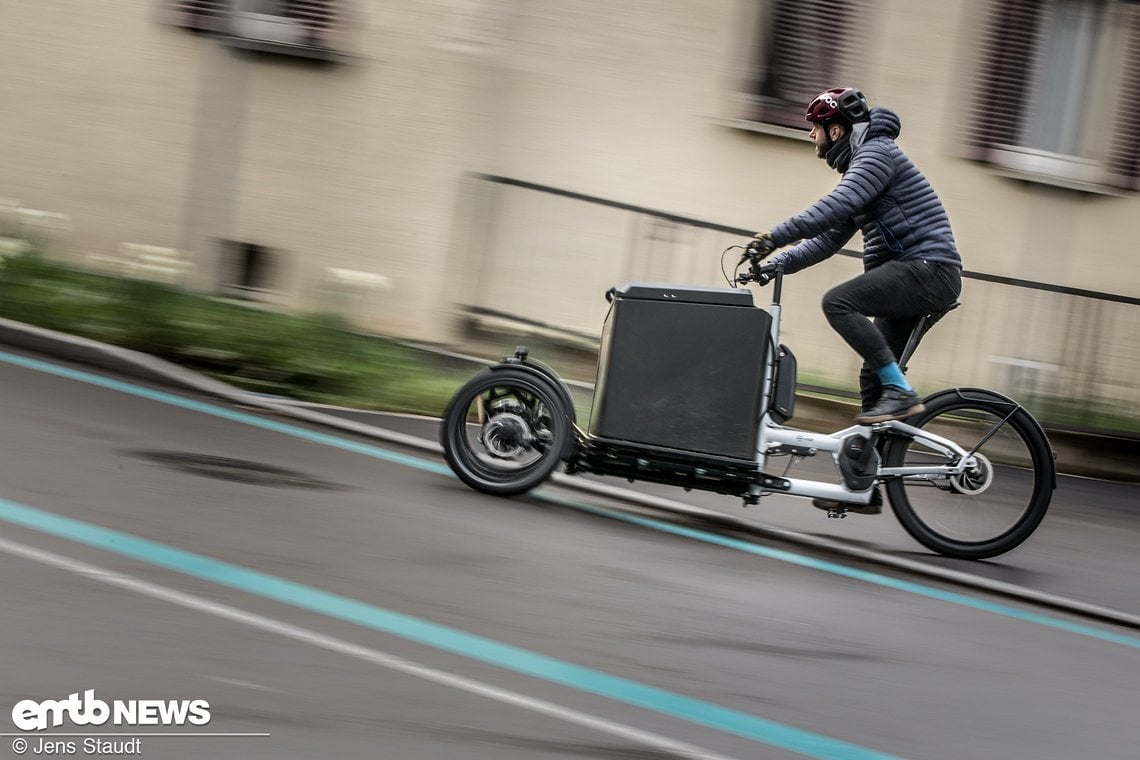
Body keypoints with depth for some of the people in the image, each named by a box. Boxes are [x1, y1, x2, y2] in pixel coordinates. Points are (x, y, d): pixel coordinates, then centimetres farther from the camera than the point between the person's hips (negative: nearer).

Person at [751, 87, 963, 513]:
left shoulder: (877, 152, -7)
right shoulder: (860, 167, 24)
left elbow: (836, 207, -24)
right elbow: (827, 239, 22)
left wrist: (777, 236, -25)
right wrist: (775, 263, 11)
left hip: (929, 269, -10)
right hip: (911, 276, 10)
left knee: (838, 302, -25)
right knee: (872, 378, 8)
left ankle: (901, 393, -20)